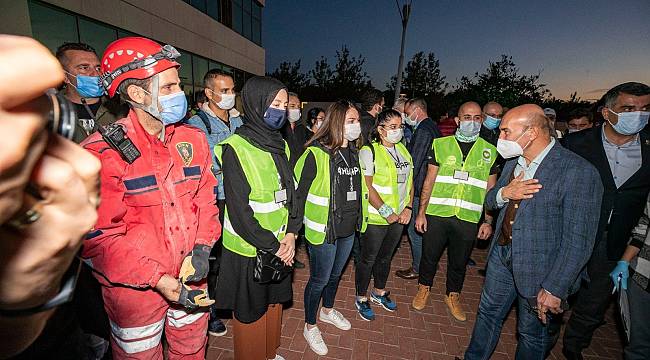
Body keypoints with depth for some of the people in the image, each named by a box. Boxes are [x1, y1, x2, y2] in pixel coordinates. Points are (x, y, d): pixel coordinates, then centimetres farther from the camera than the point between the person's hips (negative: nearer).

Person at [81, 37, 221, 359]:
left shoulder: (193, 139, -2)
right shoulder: (102, 153, -17)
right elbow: (99, 237, -17)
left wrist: (202, 247, -10)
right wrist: (157, 279, -21)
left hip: (189, 276, 4)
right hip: (134, 288, -3)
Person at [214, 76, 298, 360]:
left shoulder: (280, 145, 4)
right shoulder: (235, 149, -17)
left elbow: (291, 193, 6)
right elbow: (239, 210, -20)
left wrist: (290, 234, -6)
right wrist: (271, 247, -15)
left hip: (280, 245, 7)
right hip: (248, 250, -6)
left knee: (274, 303, 24)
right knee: (251, 313, 15)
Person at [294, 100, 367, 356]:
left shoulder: (356, 152, 4)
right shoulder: (316, 154, -20)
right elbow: (298, 191, -16)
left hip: (349, 229, 7)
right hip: (323, 230, -7)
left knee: (336, 274, 25)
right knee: (319, 279, 10)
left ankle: (327, 310, 52)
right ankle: (310, 326, 36)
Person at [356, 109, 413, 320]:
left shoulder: (403, 150, 7)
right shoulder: (369, 151, -14)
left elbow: (409, 181, 11)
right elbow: (367, 187, -18)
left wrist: (408, 208, 0)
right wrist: (386, 212, -18)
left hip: (399, 217, 6)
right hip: (375, 218, -6)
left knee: (386, 257, 22)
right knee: (368, 259, 9)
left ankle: (379, 292, 43)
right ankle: (361, 298, 30)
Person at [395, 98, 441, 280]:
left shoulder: (423, 130, -19)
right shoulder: (433, 126, 13)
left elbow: (414, 163, -21)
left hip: (420, 188, -10)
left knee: (415, 229, 3)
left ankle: (418, 269, 17)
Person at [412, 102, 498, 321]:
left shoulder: (490, 152, 5)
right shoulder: (441, 145, 0)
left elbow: (491, 190, 8)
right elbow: (429, 182, 0)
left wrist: (488, 221, 4)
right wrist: (421, 212, -3)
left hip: (469, 219, 1)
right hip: (436, 214, -1)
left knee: (459, 261, 16)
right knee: (430, 256, 12)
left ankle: (453, 296, 39)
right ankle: (424, 288, 38)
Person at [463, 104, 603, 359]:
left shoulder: (579, 172, -20)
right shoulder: (513, 162, 3)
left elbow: (577, 240, -20)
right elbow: (490, 201, 9)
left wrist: (555, 288, -19)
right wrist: (504, 193, -14)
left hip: (540, 268, -6)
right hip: (502, 253, 6)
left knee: (533, 334, 17)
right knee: (488, 312, 22)